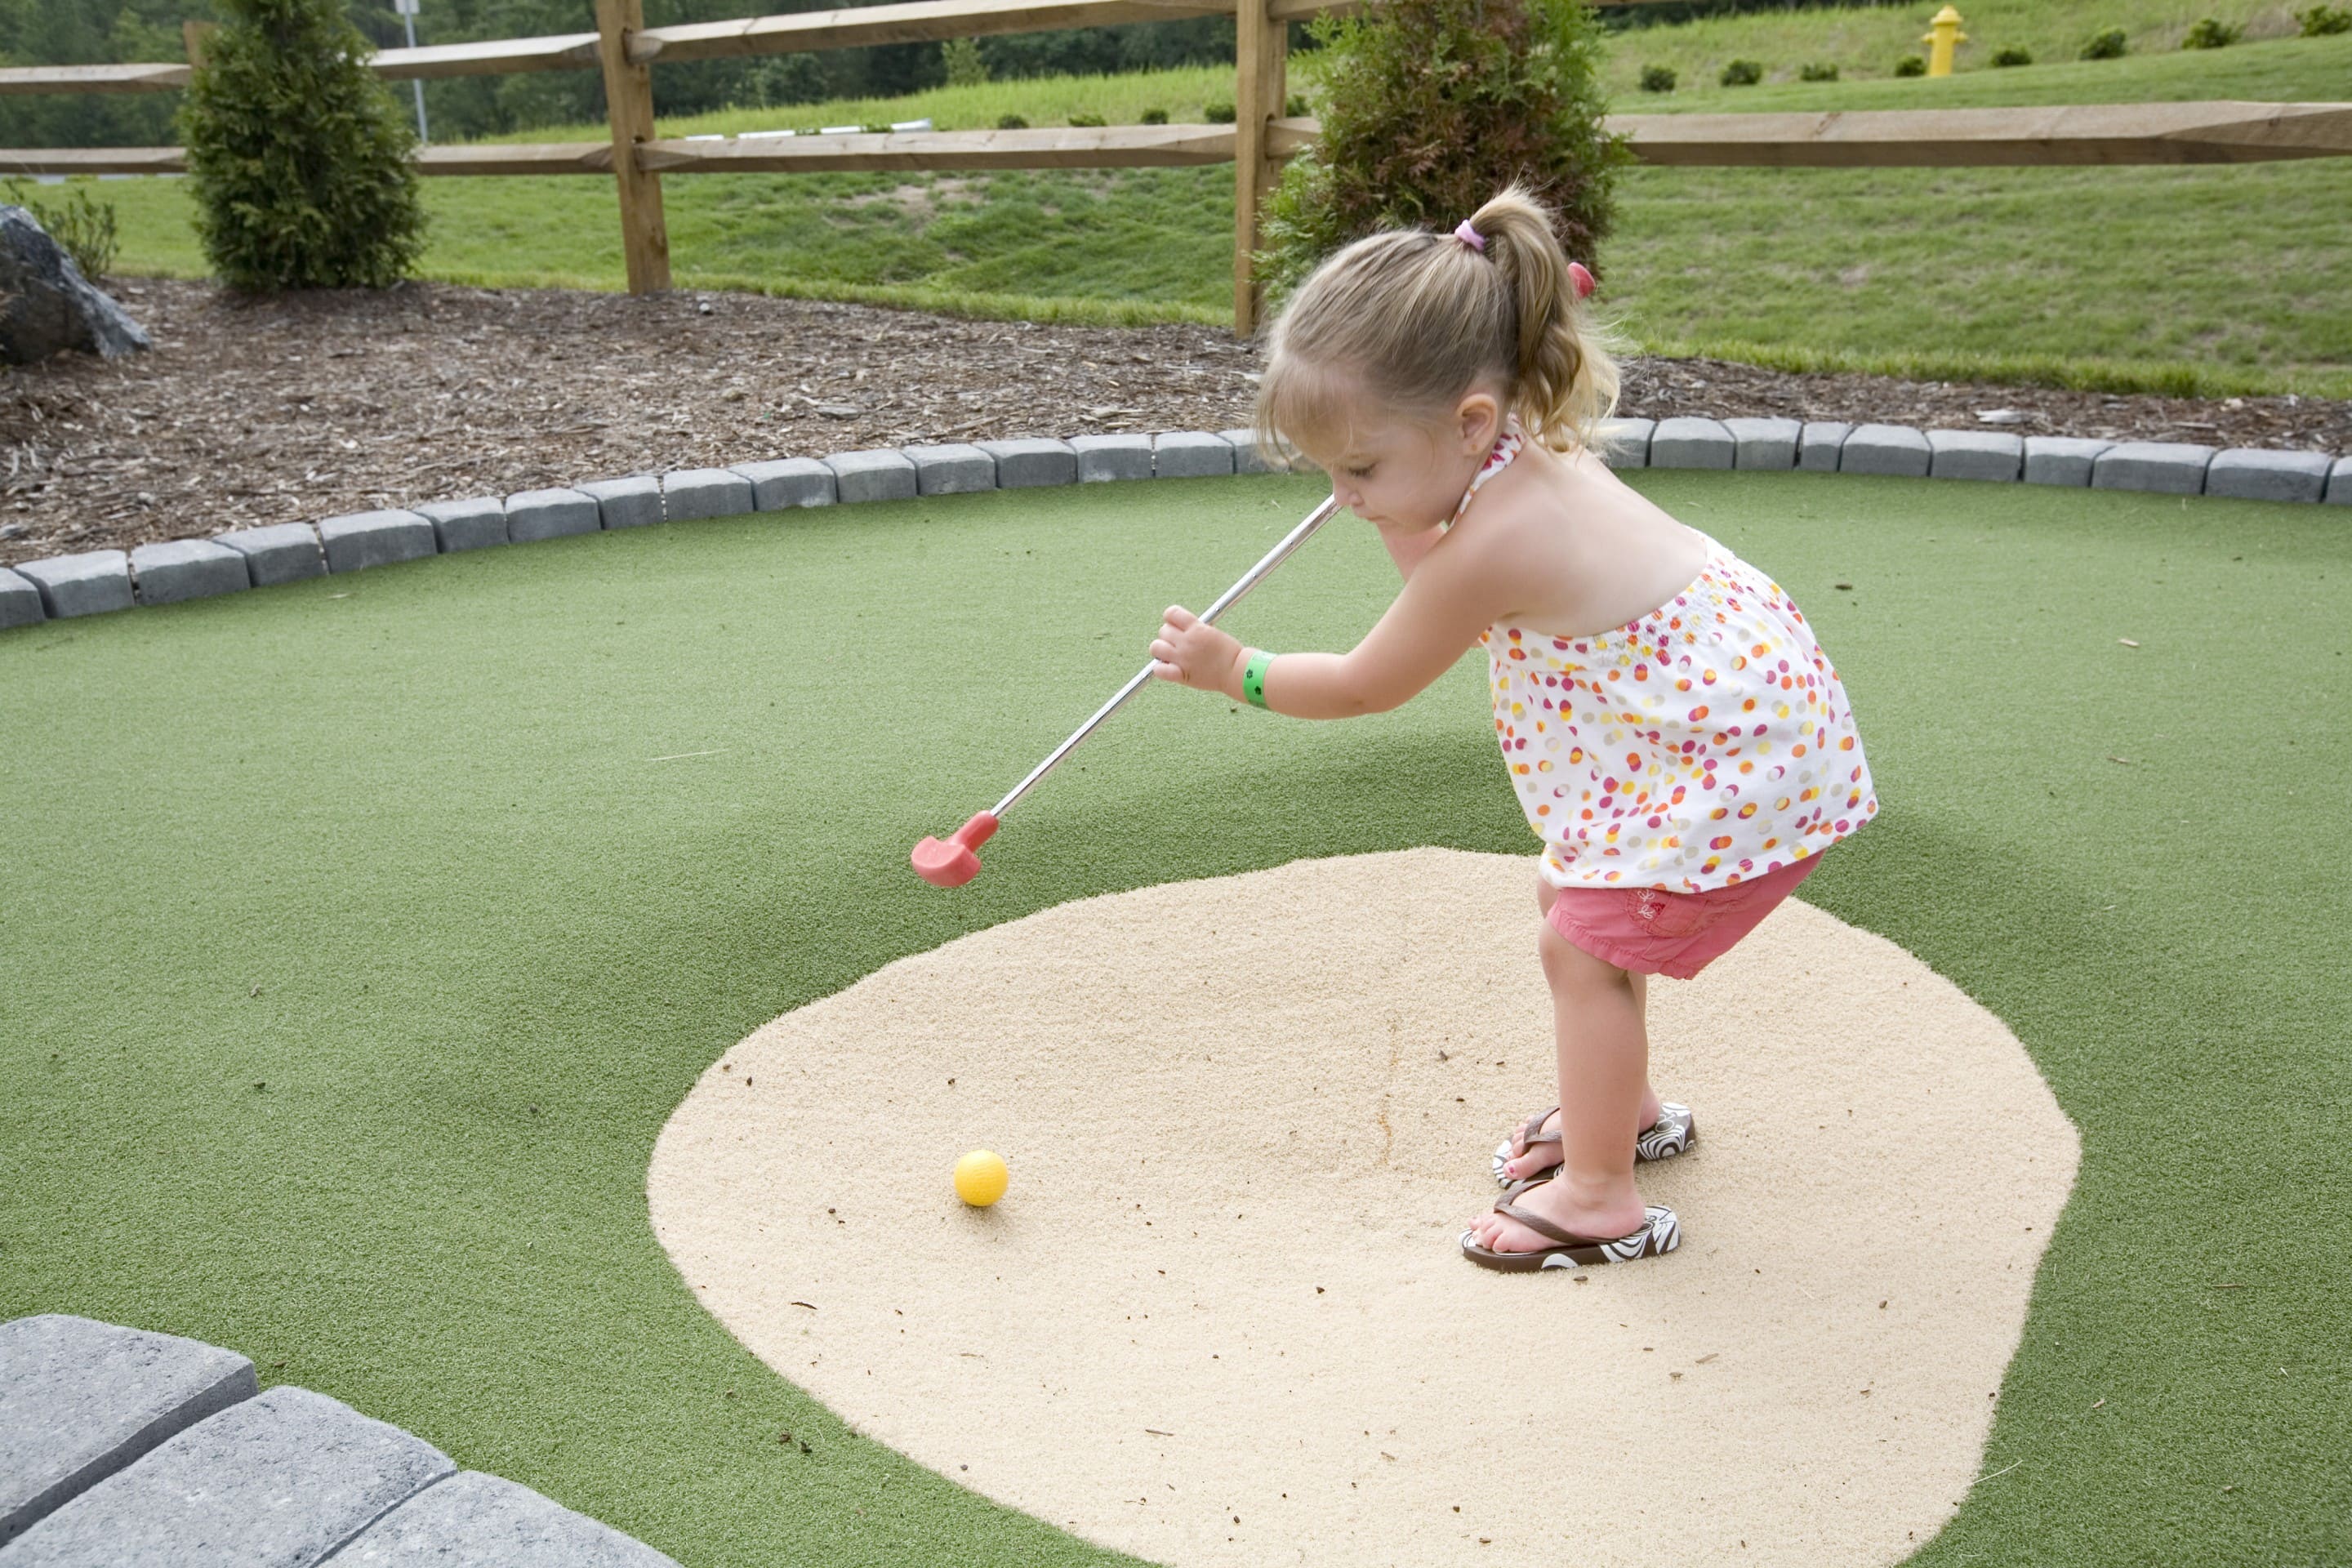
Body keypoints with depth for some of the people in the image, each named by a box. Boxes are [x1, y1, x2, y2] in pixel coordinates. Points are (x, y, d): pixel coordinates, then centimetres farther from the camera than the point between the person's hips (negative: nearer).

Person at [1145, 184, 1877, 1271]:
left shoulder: (1495, 541, -30)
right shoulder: (1532, 456, -3)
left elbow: (1370, 684, -16)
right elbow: (1432, 574, 14)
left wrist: (1235, 672, -4)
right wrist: (1388, 496, -4)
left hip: (1735, 758, -10)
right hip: (1720, 710, 10)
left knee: (1585, 946, -5)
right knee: (1573, 899, 20)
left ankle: (1599, 1199, 11)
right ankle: (1622, 1108, 39)